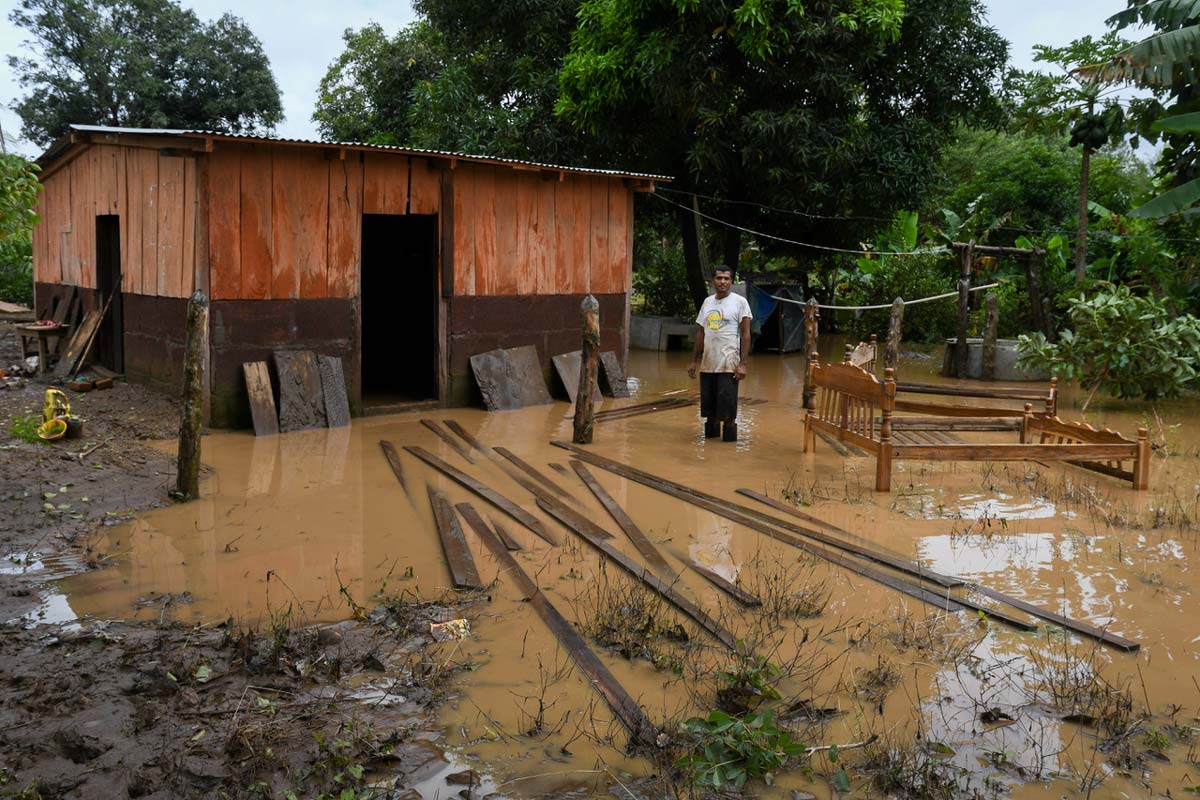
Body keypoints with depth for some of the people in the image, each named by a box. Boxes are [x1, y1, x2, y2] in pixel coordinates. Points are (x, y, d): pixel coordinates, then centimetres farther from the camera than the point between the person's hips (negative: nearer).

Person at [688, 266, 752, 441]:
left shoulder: (739, 302, -3)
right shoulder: (707, 302, 13)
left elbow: (745, 334, -7)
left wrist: (743, 364, -14)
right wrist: (694, 361, 14)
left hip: (728, 365, -5)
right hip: (707, 363, 5)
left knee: (728, 410, -4)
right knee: (709, 406, 9)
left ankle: (729, 435, 5)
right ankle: (711, 432, 21)